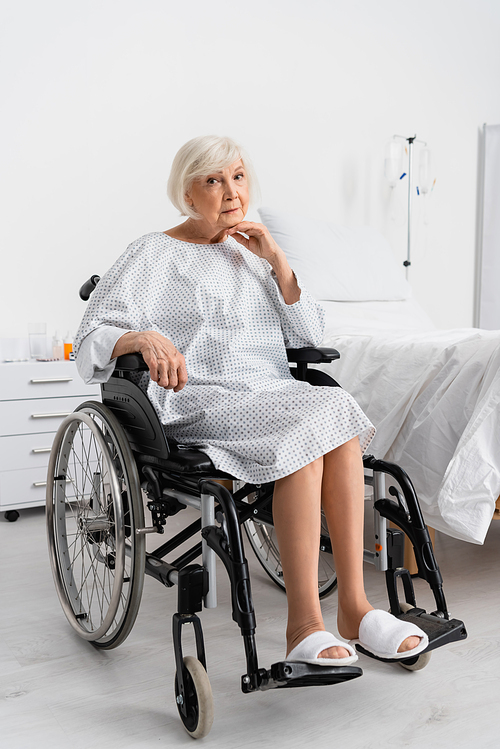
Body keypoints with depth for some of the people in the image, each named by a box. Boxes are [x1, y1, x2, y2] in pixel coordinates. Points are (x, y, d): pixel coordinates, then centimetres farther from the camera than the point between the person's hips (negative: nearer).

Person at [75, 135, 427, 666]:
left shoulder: (253, 253, 24)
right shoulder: (156, 254, 9)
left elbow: (308, 337, 15)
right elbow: (92, 337, -2)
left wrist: (277, 260, 4)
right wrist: (145, 338, -24)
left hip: (273, 393, 5)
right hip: (199, 400, -5)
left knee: (338, 410, -29)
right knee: (309, 425, -33)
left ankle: (354, 608, -29)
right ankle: (304, 624, -32)